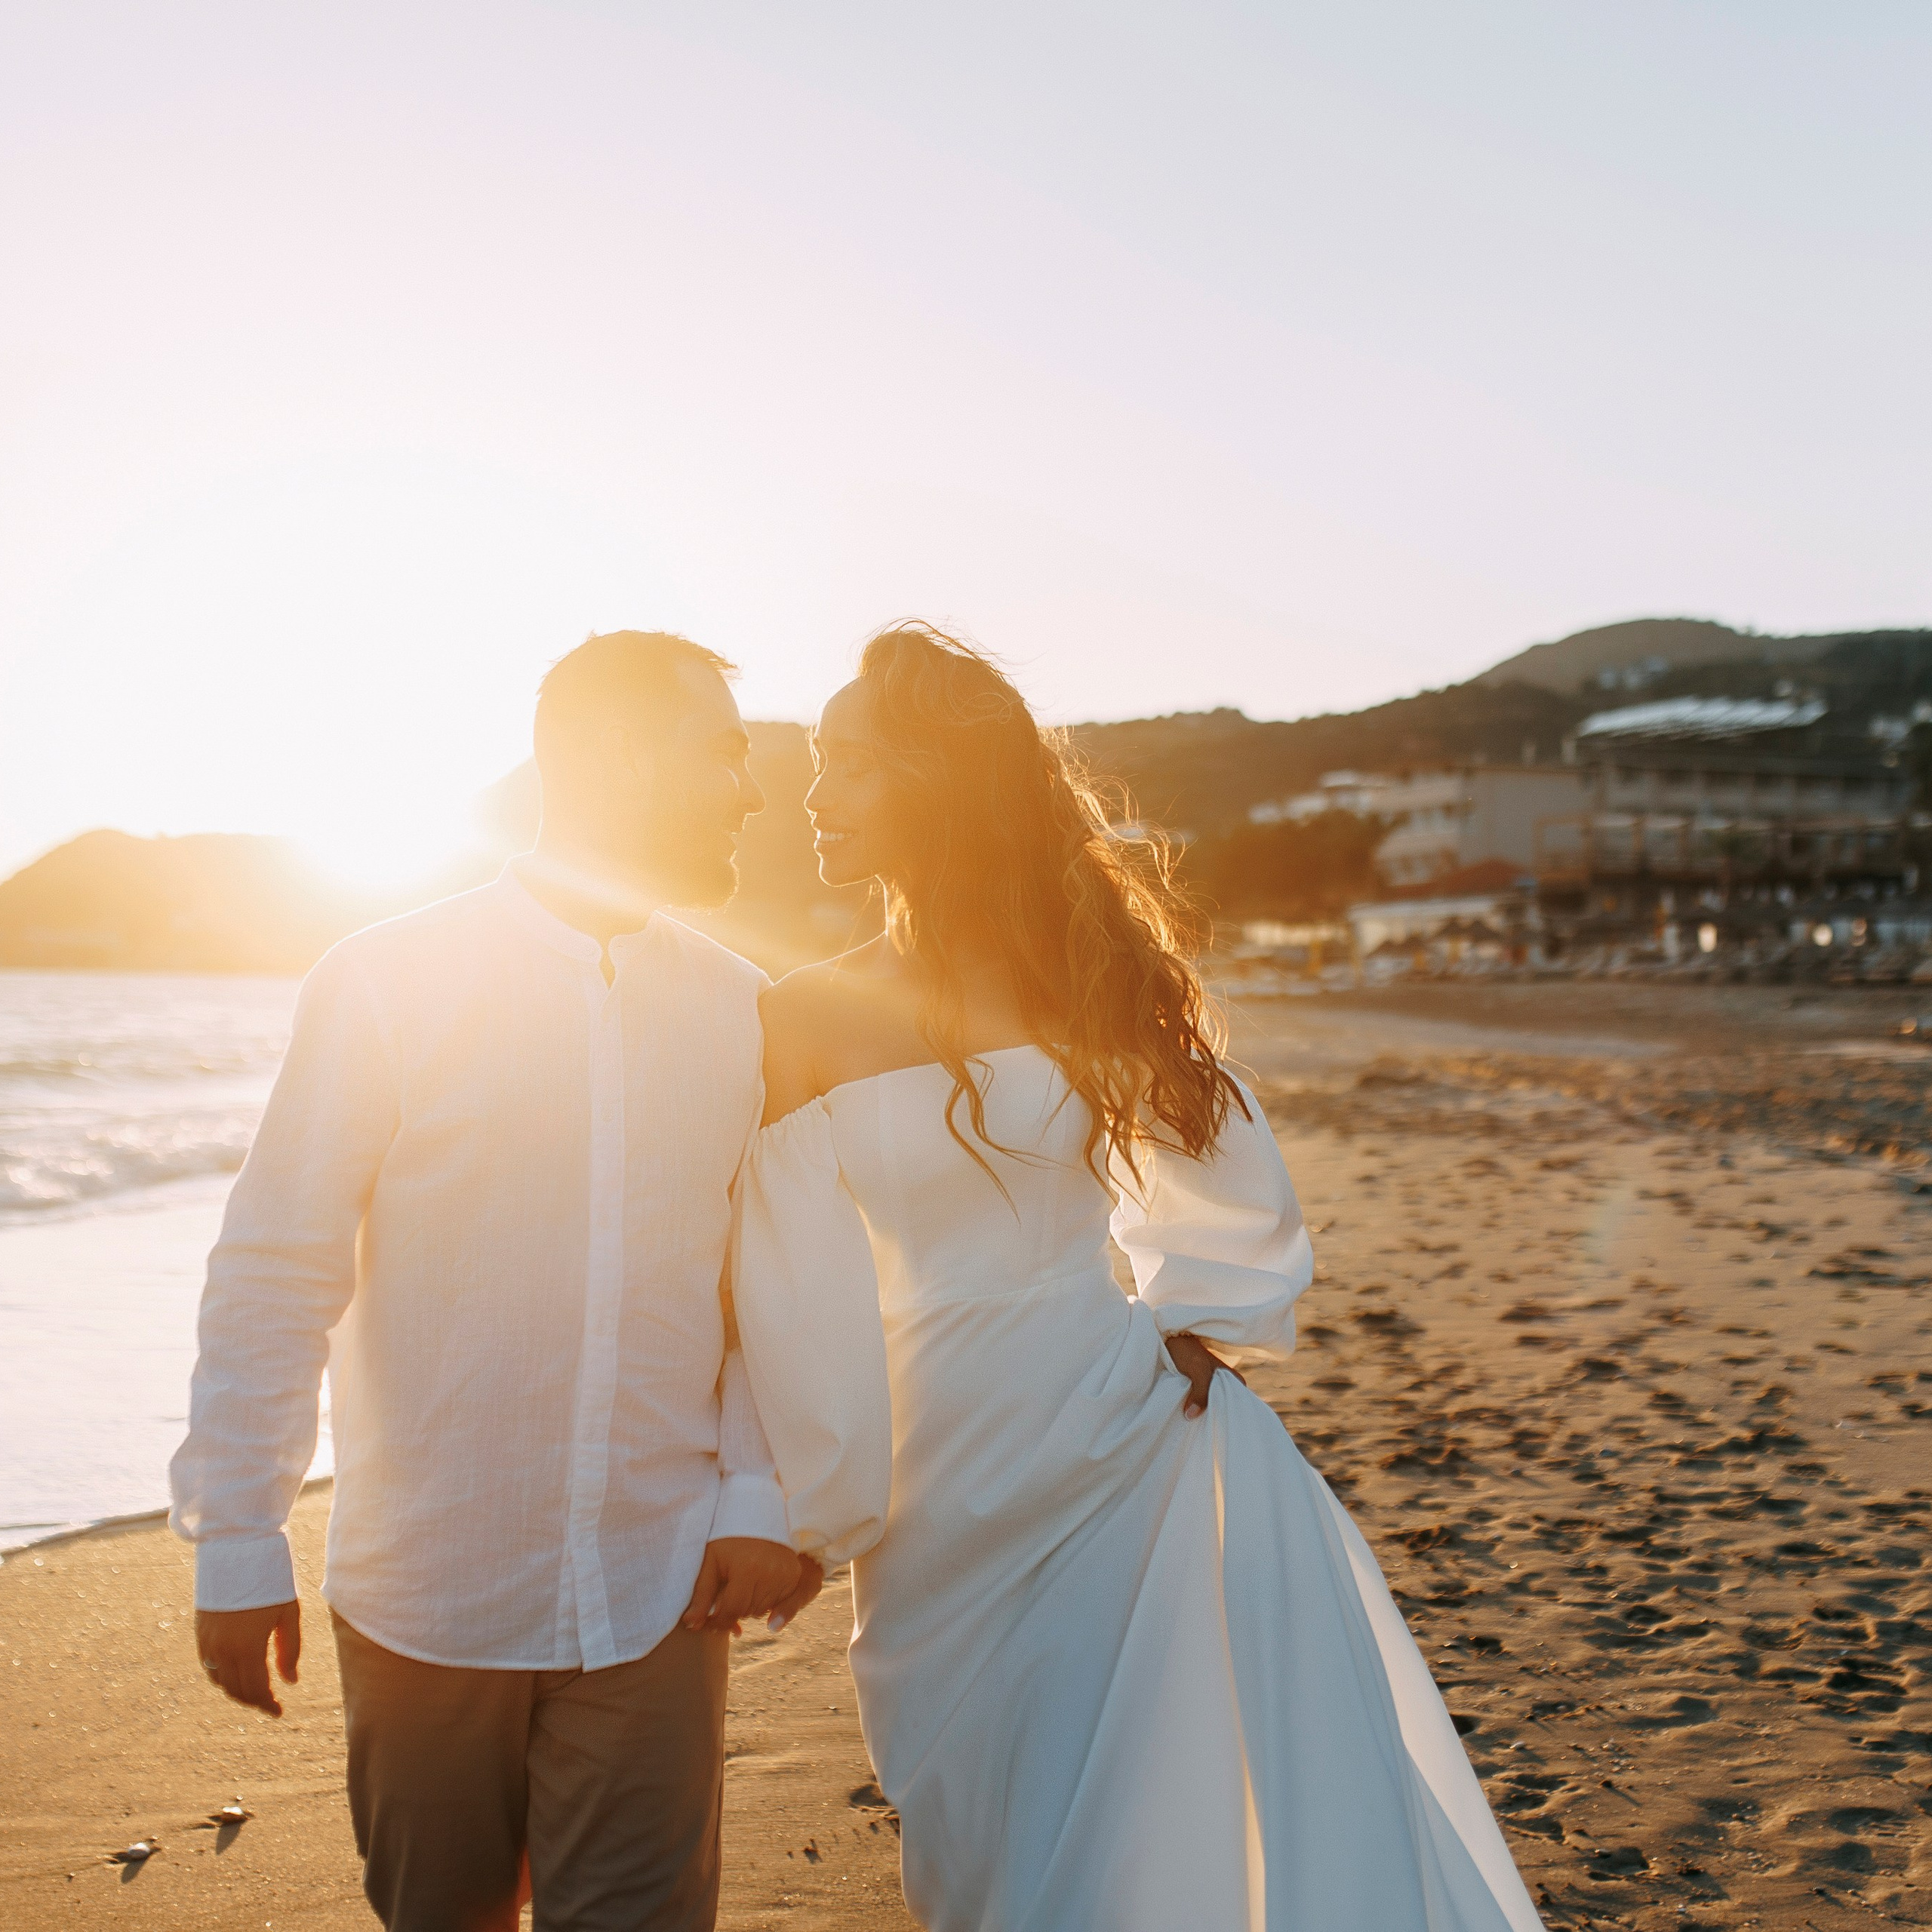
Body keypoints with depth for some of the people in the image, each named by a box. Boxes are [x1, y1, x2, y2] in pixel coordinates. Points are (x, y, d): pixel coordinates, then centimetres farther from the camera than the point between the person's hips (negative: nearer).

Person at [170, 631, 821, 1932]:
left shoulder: (736, 1009, 4)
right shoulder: (389, 984, -7)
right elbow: (274, 1279, -5)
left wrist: (761, 1495, -5)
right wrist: (237, 1543, -5)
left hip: (658, 1599, 2)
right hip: (426, 1598, -2)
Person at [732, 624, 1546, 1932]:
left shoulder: (1090, 969, -2)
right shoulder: (806, 1021, -5)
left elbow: (1229, 1167, 12)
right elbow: (801, 1303, -2)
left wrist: (1187, 1327, 4)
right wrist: (814, 1515, 1)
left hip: (1129, 1427, 1)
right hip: (948, 1494, 0)